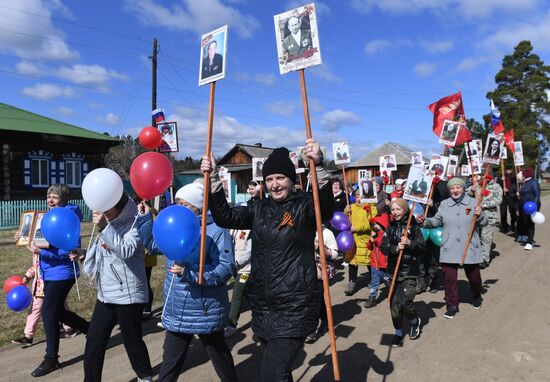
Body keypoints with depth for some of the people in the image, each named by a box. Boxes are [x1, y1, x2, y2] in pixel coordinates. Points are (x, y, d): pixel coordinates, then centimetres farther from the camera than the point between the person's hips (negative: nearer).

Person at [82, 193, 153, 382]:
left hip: (128, 295, -7)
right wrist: (85, 253, 4)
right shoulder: (108, 223, 11)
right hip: (105, 294, 7)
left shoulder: (134, 224, -13)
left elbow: (126, 251, -29)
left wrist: (104, 227, -32)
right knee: (93, 343, 6)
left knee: (132, 340, 9)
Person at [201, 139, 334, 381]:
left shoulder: (304, 205, -7)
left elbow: (326, 208, -27)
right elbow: (226, 218, 1)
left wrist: (318, 166, -42)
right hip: (262, 305, 6)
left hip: (295, 306, -6)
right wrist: (213, 179, -9)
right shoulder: (259, 210, 9)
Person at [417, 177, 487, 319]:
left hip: (469, 247, 0)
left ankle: (477, 296, 46)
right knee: (449, 277, -2)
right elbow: (437, 221, 9)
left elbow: (484, 222, 3)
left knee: (473, 275, 14)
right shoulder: (444, 204, 5)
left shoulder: (473, 202, 1)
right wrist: (425, 221, -9)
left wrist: (479, 215, -18)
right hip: (449, 249, 1)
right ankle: (452, 305, 14)